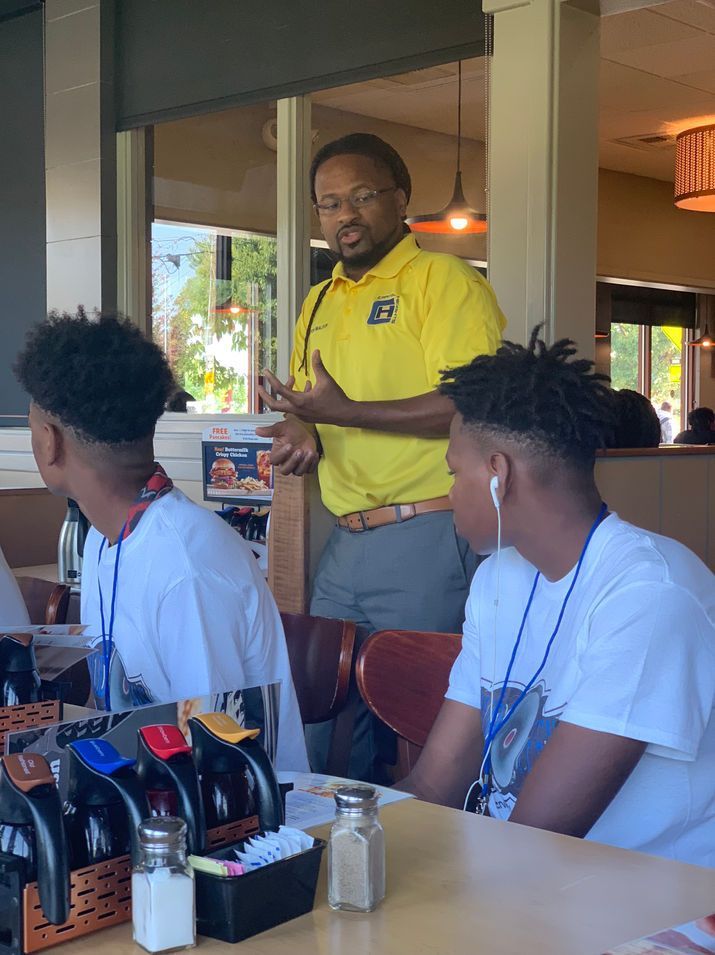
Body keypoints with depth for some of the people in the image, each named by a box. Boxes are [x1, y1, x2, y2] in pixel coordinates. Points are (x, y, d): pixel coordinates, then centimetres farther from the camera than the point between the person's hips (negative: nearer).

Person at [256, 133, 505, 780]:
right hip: (345, 544, 8)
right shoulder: (319, 303, 20)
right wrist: (304, 434, 6)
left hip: (425, 539, -7)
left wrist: (346, 412, -21)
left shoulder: (445, 281, -6)